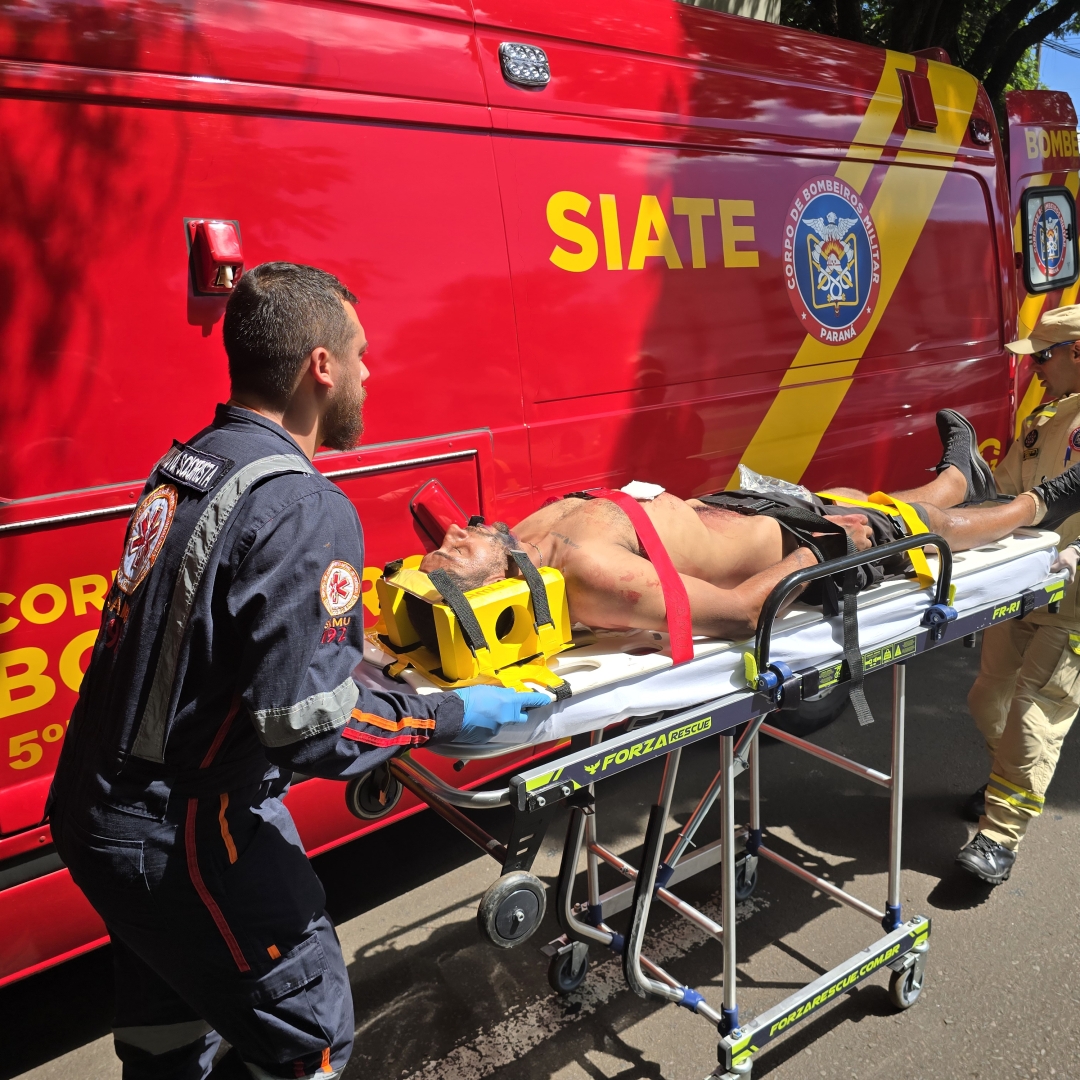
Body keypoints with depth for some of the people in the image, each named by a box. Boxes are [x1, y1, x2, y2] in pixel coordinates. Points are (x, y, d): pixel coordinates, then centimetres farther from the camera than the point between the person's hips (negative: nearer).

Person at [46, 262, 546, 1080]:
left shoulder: (180, 468, 2)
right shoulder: (305, 510, -24)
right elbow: (307, 722, -27)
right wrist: (449, 716, -12)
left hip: (97, 808, 9)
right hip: (187, 838, -9)